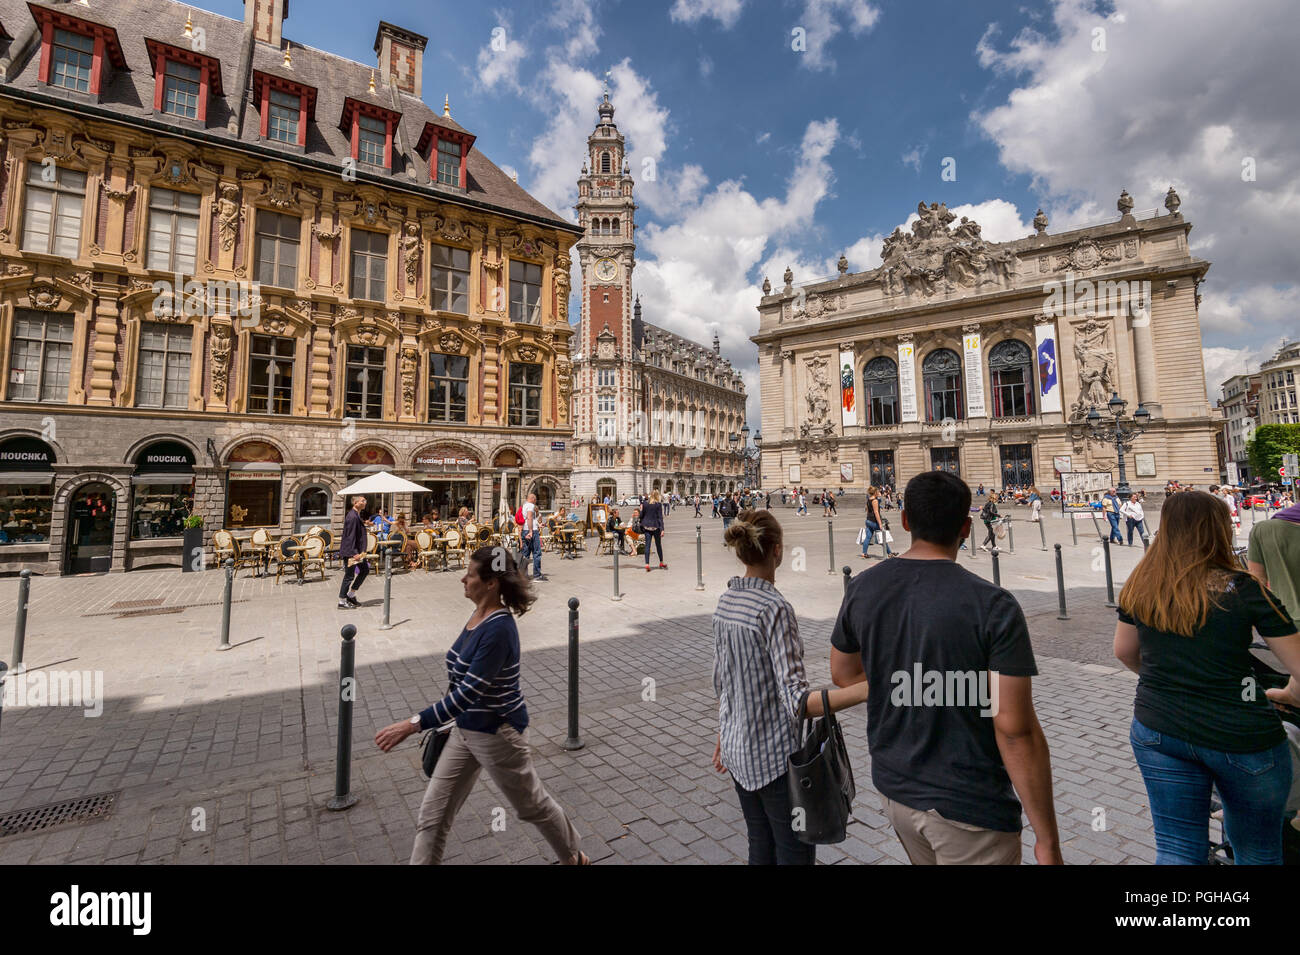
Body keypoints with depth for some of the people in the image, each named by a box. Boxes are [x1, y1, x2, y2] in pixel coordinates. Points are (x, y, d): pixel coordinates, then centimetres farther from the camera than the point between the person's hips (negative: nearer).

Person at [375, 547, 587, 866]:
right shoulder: (479, 616, -2)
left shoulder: (499, 628, -30)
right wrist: (440, 722, 20)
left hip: (498, 733, -8)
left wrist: (414, 724, -31)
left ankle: (574, 857, 43)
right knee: (432, 815, 13)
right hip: (465, 730, 8)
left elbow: (470, 692, -32)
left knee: (533, 804, 16)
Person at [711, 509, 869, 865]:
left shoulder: (725, 601, -1)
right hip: (775, 756, -7)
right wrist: (867, 689, -34)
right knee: (796, 855, 12)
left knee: (761, 850, 23)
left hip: (738, 751, 7)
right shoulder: (774, 608, -24)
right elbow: (796, 700, -28)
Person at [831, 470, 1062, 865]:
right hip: (969, 810, -5)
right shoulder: (994, 606, -22)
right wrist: (1047, 840, -9)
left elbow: (843, 674, 4)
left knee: (926, 858, 28)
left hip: (893, 788, 5)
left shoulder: (861, 588, -8)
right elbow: (1016, 731, -20)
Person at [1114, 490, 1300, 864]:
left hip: (1157, 731, 3)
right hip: (1240, 736, -2)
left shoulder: (1139, 587, -3)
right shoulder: (1245, 591, -13)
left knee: (1176, 849, 14)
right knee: (1256, 851, 20)